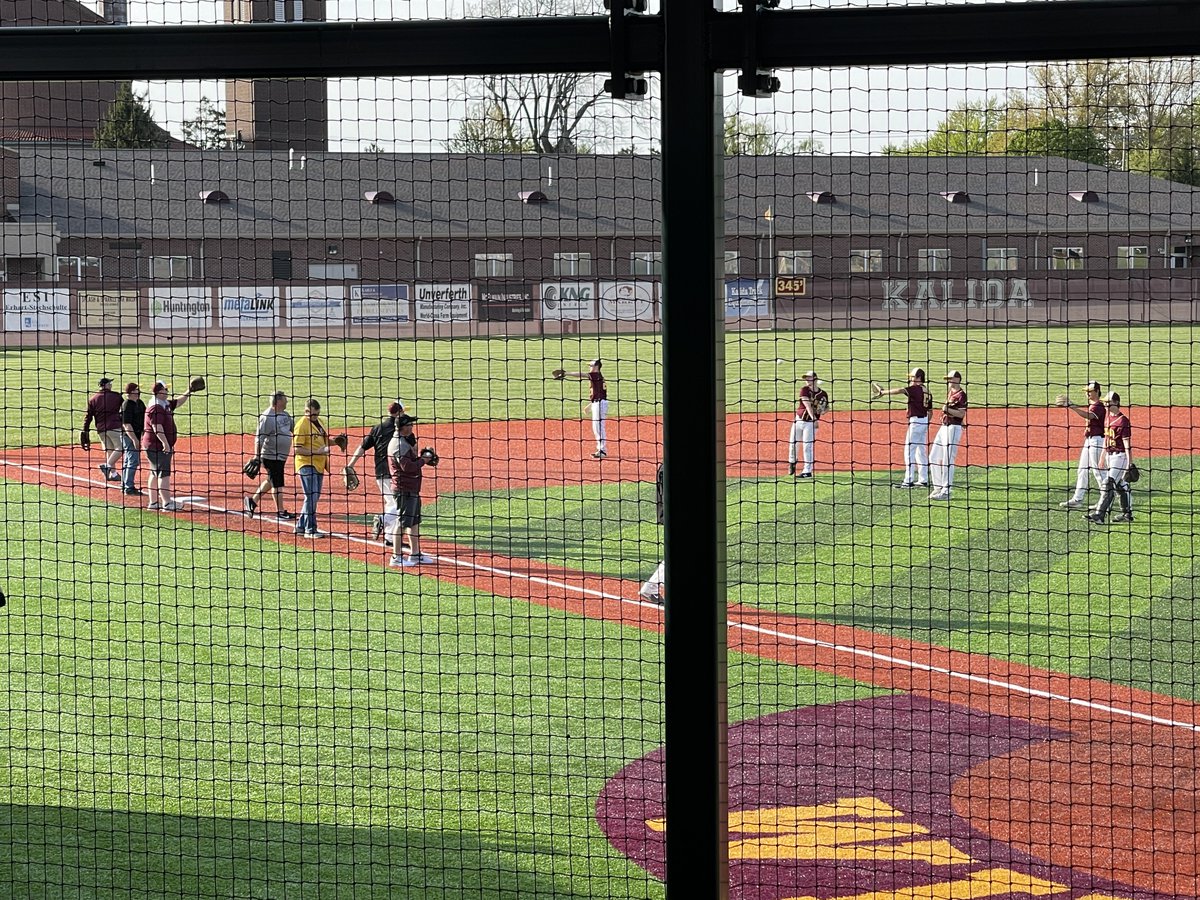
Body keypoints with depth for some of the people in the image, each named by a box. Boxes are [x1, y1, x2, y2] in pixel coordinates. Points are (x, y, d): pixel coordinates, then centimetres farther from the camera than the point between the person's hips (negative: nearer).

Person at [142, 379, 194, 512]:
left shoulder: (166, 404, 12)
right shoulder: (156, 407, -19)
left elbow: (178, 402, 28)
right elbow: (157, 427, -26)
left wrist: (188, 392, 17)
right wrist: (165, 443, -28)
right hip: (157, 445, -11)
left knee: (155, 473, 14)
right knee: (164, 473, -10)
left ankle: (153, 502, 19)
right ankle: (167, 503, -10)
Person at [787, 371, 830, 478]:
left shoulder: (823, 394, -3)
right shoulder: (805, 390, -8)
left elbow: (827, 407, 13)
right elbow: (807, 405, -21)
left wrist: (823, 411, -12)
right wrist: (813, 418, -33)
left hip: (811, 423, -1)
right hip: (799, 420, 1)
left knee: (808, 447, -6)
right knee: (792, 443, 10)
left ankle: (807, 471, 0)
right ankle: (792, 463, 38)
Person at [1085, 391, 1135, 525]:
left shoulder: (1123, 420, -15)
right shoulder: (1107, 418, 12)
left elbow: (1127, 443, -17)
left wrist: (1129, 463, -19)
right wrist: (1103, 457, 23)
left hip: (1120, 456, -9)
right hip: (1109, 455, 9)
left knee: (1109, 483, -14)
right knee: (1120, 485, 14)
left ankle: (1099, 515, -19)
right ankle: (1127, 514, 22)